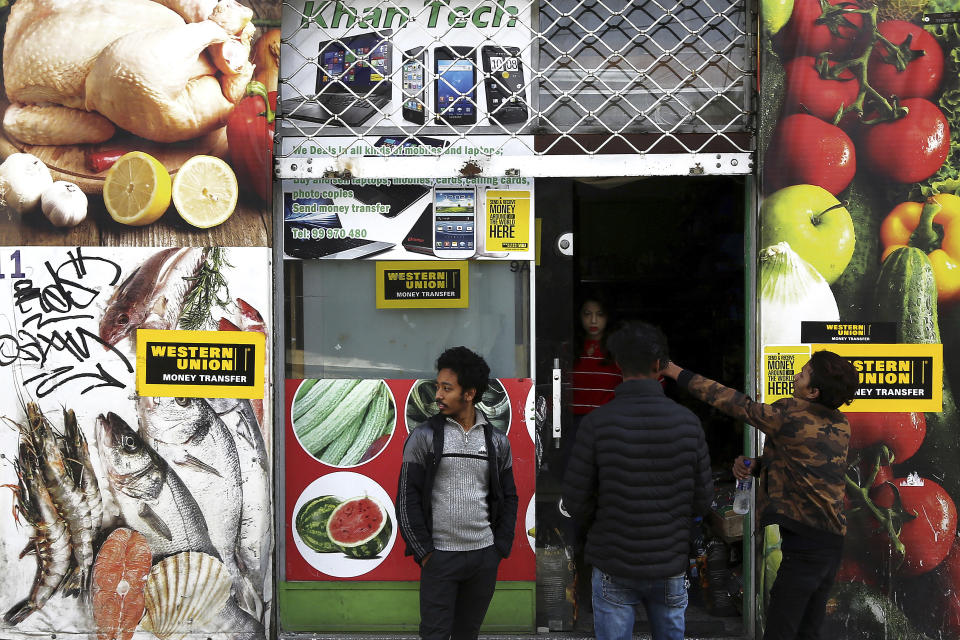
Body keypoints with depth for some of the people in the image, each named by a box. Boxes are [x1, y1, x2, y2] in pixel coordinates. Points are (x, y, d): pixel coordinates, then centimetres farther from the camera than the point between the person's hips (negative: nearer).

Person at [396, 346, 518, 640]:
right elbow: (407, 499, -5)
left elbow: (508, 498, 10)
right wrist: (423, 552, -8)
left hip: (485, 556, 3)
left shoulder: (497, 441, 4)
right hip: (439, 557, -2)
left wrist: (501, 548, 3)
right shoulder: (423, 437, -4)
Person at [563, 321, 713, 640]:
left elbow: (575, 501, -10)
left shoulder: (597, 423, -14)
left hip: (614, 567, -2)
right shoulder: (688, 421, -7)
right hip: (670, 566, 2)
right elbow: (702, 500, -2)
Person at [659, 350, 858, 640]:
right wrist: (754, 465, 2)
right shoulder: (840, 424, 7)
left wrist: (677, 373, -1)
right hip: (832, 540, 9)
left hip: (803, 545, -9)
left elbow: (734, 403, -9)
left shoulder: (791, 414, -16)